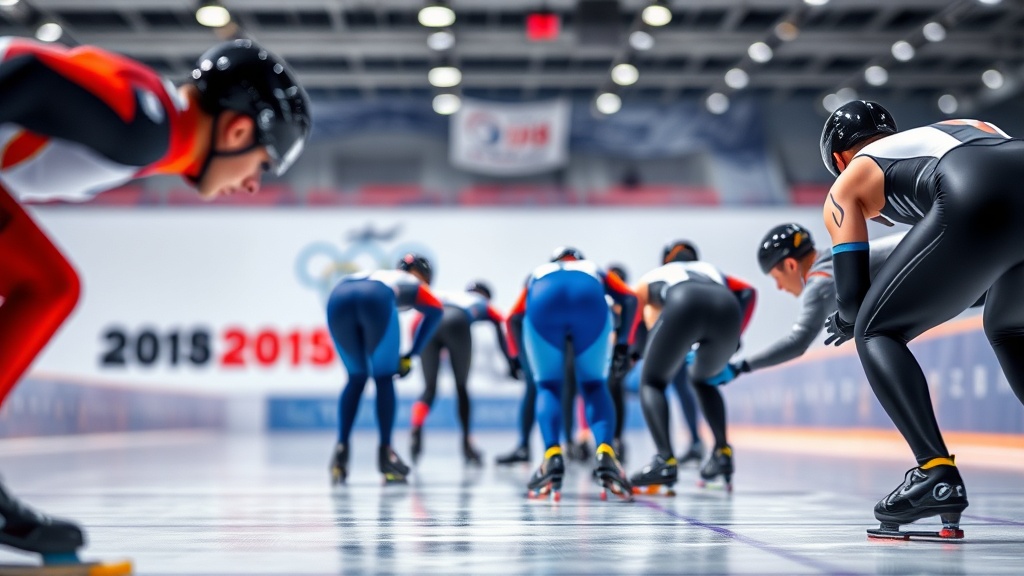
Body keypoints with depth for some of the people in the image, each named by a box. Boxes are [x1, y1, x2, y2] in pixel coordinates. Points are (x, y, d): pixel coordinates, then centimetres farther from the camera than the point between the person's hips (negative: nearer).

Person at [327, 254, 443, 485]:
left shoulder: (375, 275, 45)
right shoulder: (414, 284, 34)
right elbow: (435, 310, 13)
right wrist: (410, 356, 10)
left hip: (338, 296, 4)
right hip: (376, 299, -4)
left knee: (356, 378, 21)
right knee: (384, 379, 13)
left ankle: (341, 449, 11)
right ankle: (385, 453, 9)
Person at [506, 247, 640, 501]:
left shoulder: (538, 273, 43)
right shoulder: (596, 270, 43)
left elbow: (514, 318, 27)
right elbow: (630, 300, 23)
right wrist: (623, 343, 20)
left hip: (544, 299, 0)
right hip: (589, 299, 0)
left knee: (548, 387, 16)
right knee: (594, 386, 16)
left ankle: (552, 455, -8)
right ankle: (605, 454, -9)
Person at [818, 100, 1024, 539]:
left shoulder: (847, 183, 25)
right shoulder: (966, 125, 40)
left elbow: (853, 297, 17)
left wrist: (847, 322, 42)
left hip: (980, 202, -6)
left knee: (876, 332, 13)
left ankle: (937, 473, -2)